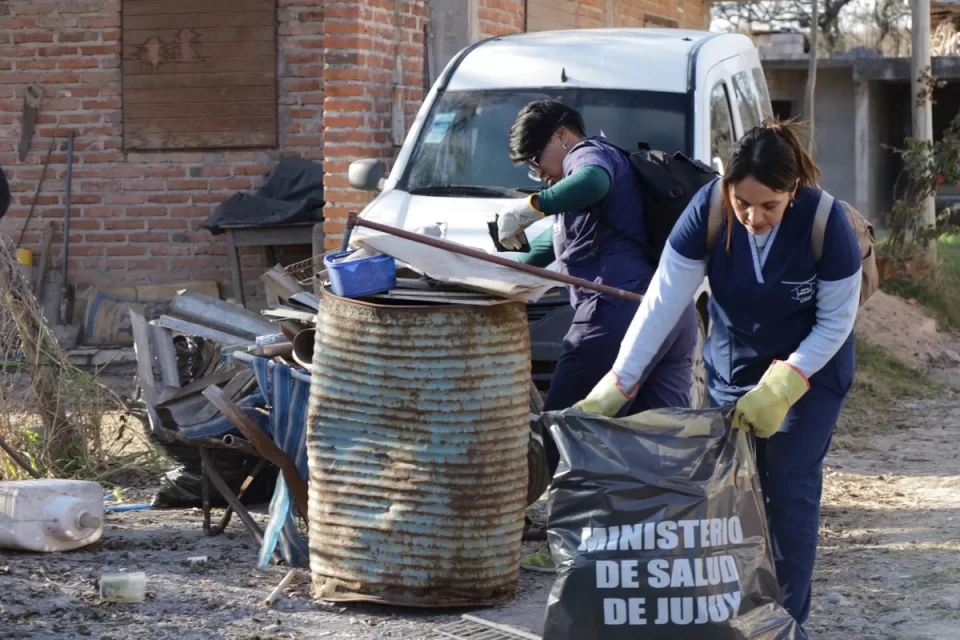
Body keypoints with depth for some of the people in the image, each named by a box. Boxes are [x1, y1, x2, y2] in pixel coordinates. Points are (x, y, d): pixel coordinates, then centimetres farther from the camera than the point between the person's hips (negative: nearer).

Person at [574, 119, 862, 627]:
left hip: (810, 370, -3)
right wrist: (617, 384, -27)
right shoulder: (708, 210, -23)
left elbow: (836, 322, -17)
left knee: (790, 494, -7)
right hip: (730, 370, 3)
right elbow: (662, 301, -22)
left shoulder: (827, 223, -27)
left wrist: (781, 387, -25)